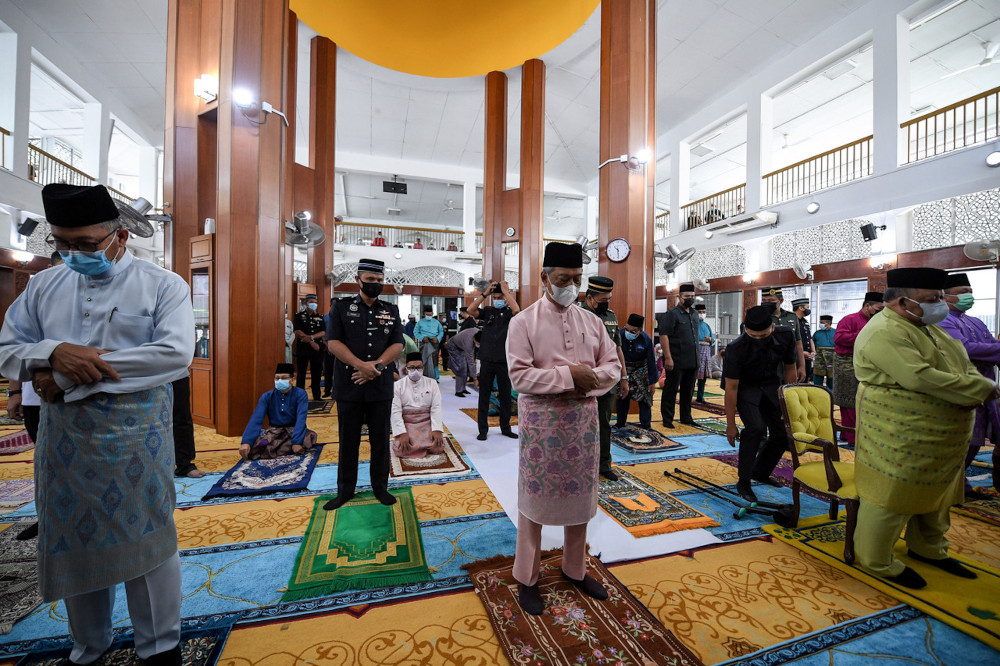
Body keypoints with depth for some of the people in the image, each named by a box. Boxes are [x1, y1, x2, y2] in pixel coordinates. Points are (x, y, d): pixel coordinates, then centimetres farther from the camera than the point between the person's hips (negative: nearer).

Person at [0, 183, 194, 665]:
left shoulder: (163, 286, -5)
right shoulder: (43, 287, 11)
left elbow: (176, 355, -17)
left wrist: (75, 372, -15)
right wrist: (54, 352, -15)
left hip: (137, 441, -4)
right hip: (64, 442, 5)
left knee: (146, 543, 6)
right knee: (72, 542, 17)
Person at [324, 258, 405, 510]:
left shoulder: (391, 311, 9)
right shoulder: (342, 307, 4)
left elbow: (397, 344, 1)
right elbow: (333, 342, -5)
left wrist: (375, 366, -13)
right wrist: (361, 365, -17)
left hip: (381, 385, 1)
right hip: (348, 385, -1)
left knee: (380, 439, 9)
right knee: (348, 439, 9)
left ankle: (380, 486, 25)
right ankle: (345, 489, 25)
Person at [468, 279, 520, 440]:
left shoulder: (509, 312, 3)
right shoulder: (487, 311, 9)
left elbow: (517, 310, -20)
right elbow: (471, 310, -7)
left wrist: (506, 291, -11)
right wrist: (485, 293, -6)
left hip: (504, 360, -1)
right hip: (487, 359, 2)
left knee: (505, 396, 10)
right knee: (484, 396, 7)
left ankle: (505, 428, 25)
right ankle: (483, 429, 17)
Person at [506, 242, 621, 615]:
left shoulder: (591, 321, 7)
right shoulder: (524, 322, -7)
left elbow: (613, 367, 6)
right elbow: (519, 375, -15)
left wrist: (587, 382, -14)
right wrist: (569, 376, -20)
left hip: (583, 418, 5)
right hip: (541, 420, -4)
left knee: (580, 496, 17)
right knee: (535, 499, 8)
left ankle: (576, 570, 40)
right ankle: (527, 579, 30)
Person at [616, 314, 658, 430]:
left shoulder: (646, 339, -19)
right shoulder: (620, 334, -19)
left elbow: (651, 361, -10)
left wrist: (652, 381, -8)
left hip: (641, 371, -1)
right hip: (623, 369, 1)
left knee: (645, 398, 0)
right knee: (622, 396, 6)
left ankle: (646, 425, 12)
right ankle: (620, 423, 21)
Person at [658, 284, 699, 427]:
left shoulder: (694, 314, 16)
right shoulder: (671, 314, -8)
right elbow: (663, 336, -15)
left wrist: (696, 358, 18)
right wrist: (668, 358, -20)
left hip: (692, 362, 7)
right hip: (676, 362, -7)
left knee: (688, 391, 15)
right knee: (671, 390, 0)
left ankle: (686, 418, 27)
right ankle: (667, 419, 10)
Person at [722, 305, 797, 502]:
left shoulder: (785, 336, -18)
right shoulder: (736, 348, -30)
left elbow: (789, 369, 0)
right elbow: (731, 387, -24)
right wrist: (731, 424, -20)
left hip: (772, 385, 5)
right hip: (746, 387, -5)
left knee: (782, 432, 1)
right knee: (755, 428, -24)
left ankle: (761, 472, 26)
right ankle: (743, 482, -11)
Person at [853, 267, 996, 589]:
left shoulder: (928, 327, 13)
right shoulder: (884, 332, -21)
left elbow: (964, 364, 15)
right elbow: (919, 377, -28)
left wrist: (976, 386, -6)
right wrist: (982, 389, -16)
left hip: (939, 438, 10)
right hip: (900, 437, -10)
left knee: (936, 492, 23)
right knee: (891, 496, 1)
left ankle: (929, 549, 44)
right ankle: (877, 562, 17)